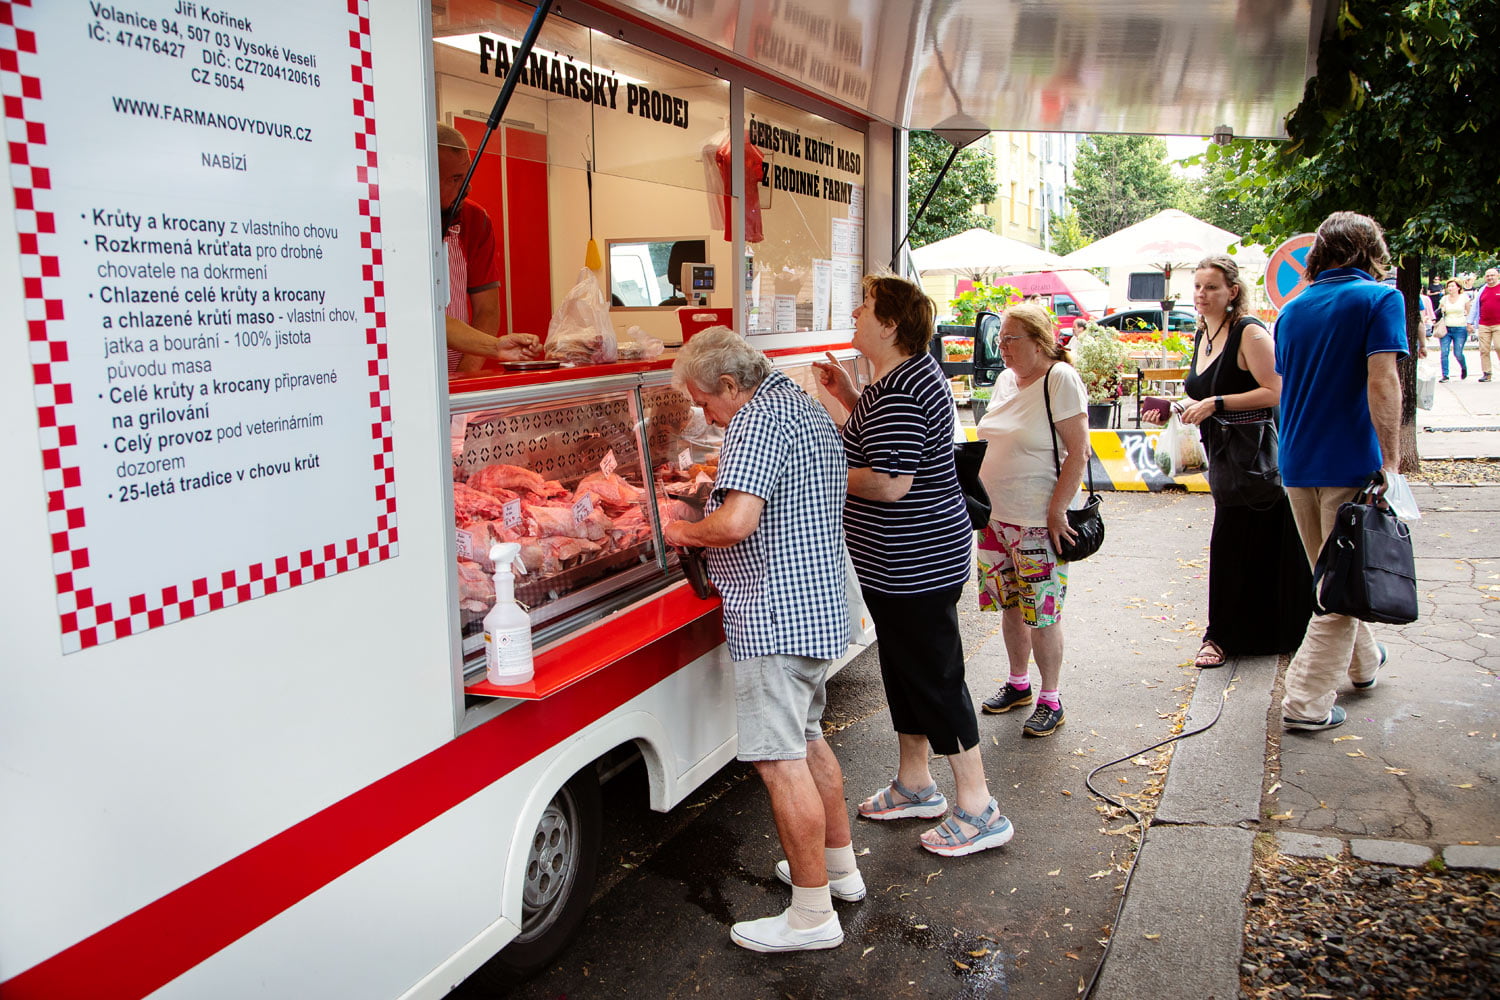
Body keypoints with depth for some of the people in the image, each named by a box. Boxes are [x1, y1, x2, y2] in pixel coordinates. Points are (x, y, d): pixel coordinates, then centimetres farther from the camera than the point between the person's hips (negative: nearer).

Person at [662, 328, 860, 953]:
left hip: (776, 611, -11)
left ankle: (812, 914, 5)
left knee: (780, 760, -4)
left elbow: (736, 521, -28)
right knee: (808, 739, 22)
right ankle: (840, 865, 35)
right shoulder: (808, 408, 17)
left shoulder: (760, 417, -16)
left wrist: (684, 531, -9)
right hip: (820, 604, 11)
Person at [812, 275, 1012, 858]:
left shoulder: (898, 392, -24)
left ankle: (978, 810, 11)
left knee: (935, 679, -1)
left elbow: (890, 483, -29)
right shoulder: (909, 374, 11)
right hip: (904, 563, 11)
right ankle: (914, 785, 36)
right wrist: (848, 397, 13)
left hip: (915, 564, -11)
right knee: (905, 672, 20)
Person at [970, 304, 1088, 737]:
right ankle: (1018, 683, 33)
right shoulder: (1005, 379, 9)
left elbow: (1078, 454, -16)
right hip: (997, 518, 7)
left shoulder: (1060, 380, -14)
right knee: (1010, 604, 16)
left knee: (1042, 612, 0)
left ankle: (1051, 700, 13)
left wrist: (1056, 514, -18)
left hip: (1039, 522, -7)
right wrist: (980, 497, 14)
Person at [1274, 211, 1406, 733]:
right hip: (1350, 464, -6)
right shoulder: (1379, 299, -7)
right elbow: (1381, 383, -17)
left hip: (1296, 465, 6)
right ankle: (1307, 701, 0)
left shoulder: (1292, 309, 11)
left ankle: (1362, 660, 41)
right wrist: (1390, 459, -16)